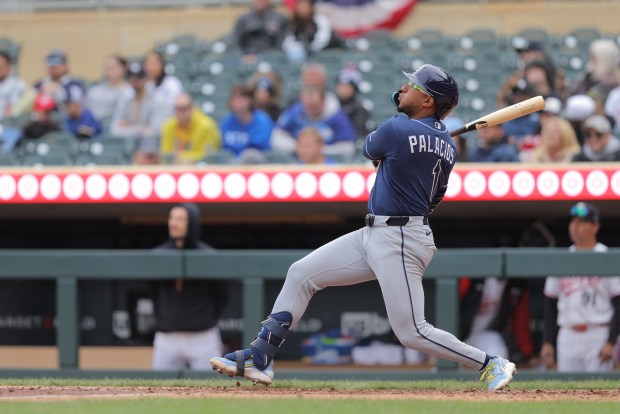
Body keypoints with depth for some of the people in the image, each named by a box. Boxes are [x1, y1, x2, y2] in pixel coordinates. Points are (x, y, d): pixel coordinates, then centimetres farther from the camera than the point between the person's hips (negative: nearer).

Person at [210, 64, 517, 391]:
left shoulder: (397, 129, -17)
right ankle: (258, 359, 11)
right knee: (301, 274, 9)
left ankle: (491, 364, 3)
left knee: (412, 332, -9)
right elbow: (434, 198, 15)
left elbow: (370, 150, 5)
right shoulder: (447, 146, 6)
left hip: (400, 242, -10)